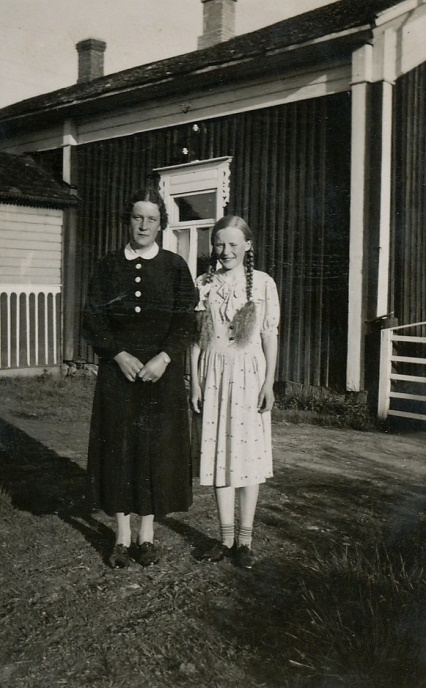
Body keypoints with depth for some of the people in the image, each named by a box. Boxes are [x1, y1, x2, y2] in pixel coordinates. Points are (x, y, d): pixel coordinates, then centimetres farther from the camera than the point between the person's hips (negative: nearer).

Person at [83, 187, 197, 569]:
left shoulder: (175, 266, 3)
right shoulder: (109, 265, 5)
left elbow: (186, 321, -2)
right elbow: (93, 319, 1)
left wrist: (164, 357, -16)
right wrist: (119, 355, -13)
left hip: (162, 370, -1)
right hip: (118, 369, 1)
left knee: (156, 446, 3)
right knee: (118, 446, 3)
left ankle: (148, 535, 17)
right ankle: (123, 536, 15)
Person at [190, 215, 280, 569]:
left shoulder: (263, 283, 0)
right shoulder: (203, 284, 5)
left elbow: (270, 335, 1)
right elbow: (195, 337, 6)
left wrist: (269, 382, -4)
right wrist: (195, 381, 1)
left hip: (249, 374, -2)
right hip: (214, 374, 2)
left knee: (248, 455, 3)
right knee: (219, 456, 7)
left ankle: (245, 539, 14)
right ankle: (226, 537, 18)